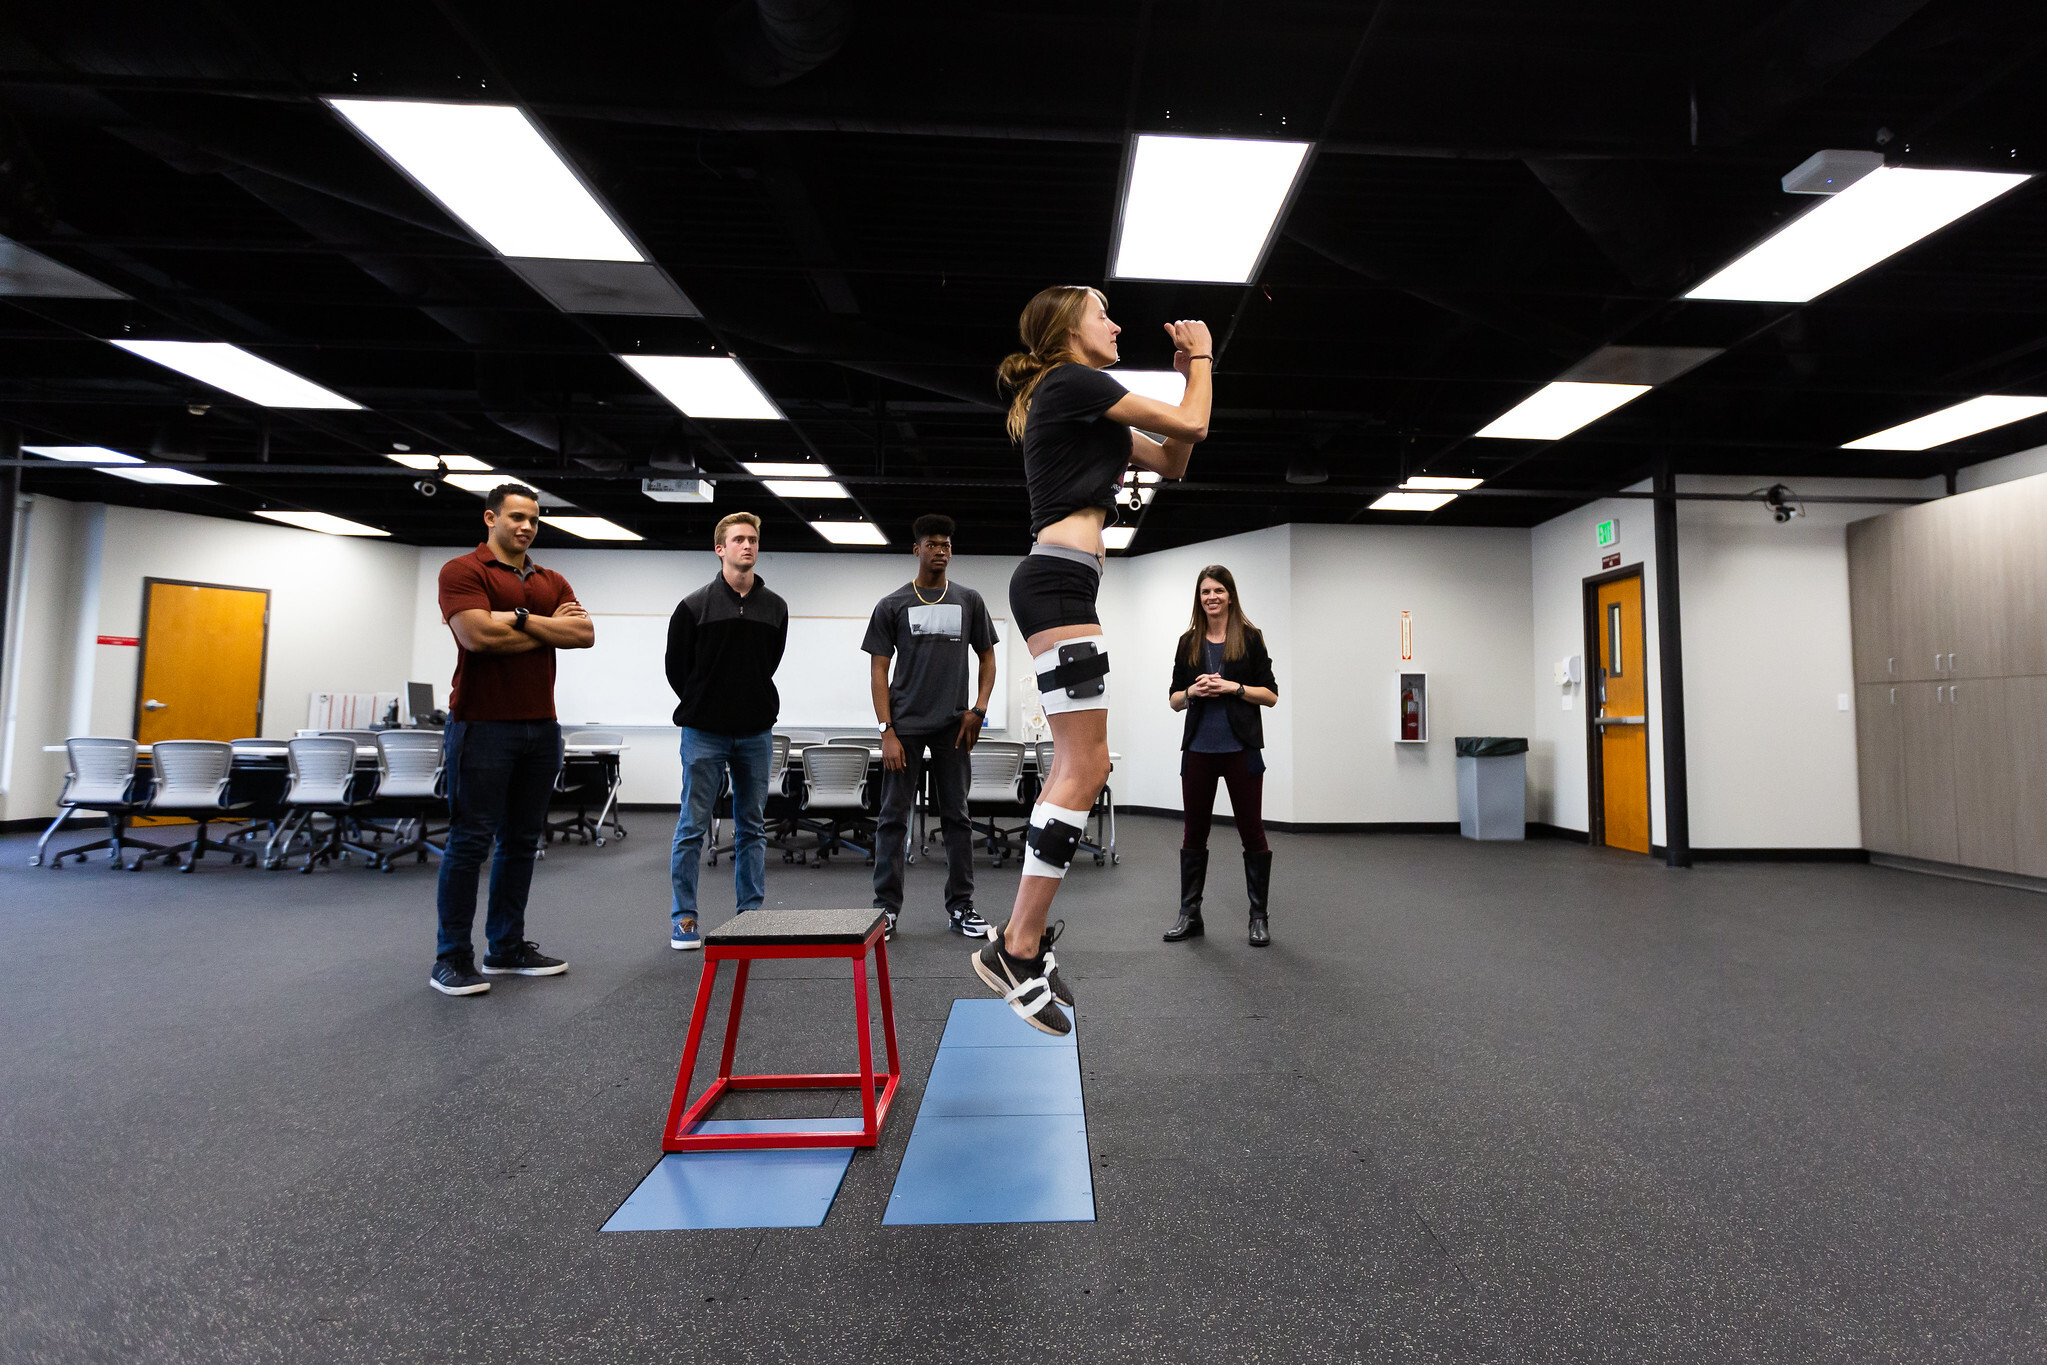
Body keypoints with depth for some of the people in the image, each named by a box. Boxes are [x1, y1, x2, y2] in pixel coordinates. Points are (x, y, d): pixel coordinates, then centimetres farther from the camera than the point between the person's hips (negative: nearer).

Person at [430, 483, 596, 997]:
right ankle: (452, 958, 7)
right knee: (470, 841, -2)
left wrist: (522, 618, -10)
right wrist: (550, 629, -5)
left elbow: (585, 634, 1)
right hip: (482, 725, -6)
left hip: (541, 727, 6)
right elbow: (479, 635, -18)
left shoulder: (552, 582, 16)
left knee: (522, 840, 11)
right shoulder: (462, 571, -2)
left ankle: (506, 947, 21)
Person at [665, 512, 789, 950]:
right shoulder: (695, 606, -3)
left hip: (756, 734, 3)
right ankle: (683, 918, 14)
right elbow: (676, 667, 4)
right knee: (693, 827, 2)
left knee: (752, 827, 9)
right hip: (705, 733, -3)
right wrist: (703, 708, 8)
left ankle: (750, 914, 18)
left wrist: (756, 709, 12)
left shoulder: (775, 608, 6)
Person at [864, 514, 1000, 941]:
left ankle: (961, 907, 14)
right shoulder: (892, 605, 4)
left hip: (953, 726, 2)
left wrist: (979, 707, -2)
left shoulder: (969, 601, 10)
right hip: (905, 726, -2)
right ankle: (886, 908, 8)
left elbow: (987, 658, 14)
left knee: (957, 817, 6)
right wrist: (886, 731, -8)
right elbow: (878, 671, 1)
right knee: (894, 818, 0)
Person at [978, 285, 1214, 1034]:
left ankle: (1024, 934, 15)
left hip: (1059, 585, 11)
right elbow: (1192, 426, -1)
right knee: (1084, 768, -13)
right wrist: (1202, 361, 17)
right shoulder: (1073, 382, -2)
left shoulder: (1075, 401, 28)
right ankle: (1018, 950, -10)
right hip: (1058, 581, -11)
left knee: (1075, 766, 10)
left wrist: (1187, 374, 23)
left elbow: (1172, 461, 27)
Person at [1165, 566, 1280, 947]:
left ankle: (1259, 918, 14)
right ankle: (1189, 914, 18)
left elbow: (1271, 695, 0)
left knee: (1251, 830, 2)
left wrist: (1235, 687, -14)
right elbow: (1174, 698, 11)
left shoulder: (1250, 638, 1)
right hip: (1198, 748, 3)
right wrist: (1192, 691, -9)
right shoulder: (1189, 642, 9)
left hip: (1241, 748, -3)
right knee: (1194, 830, 7)